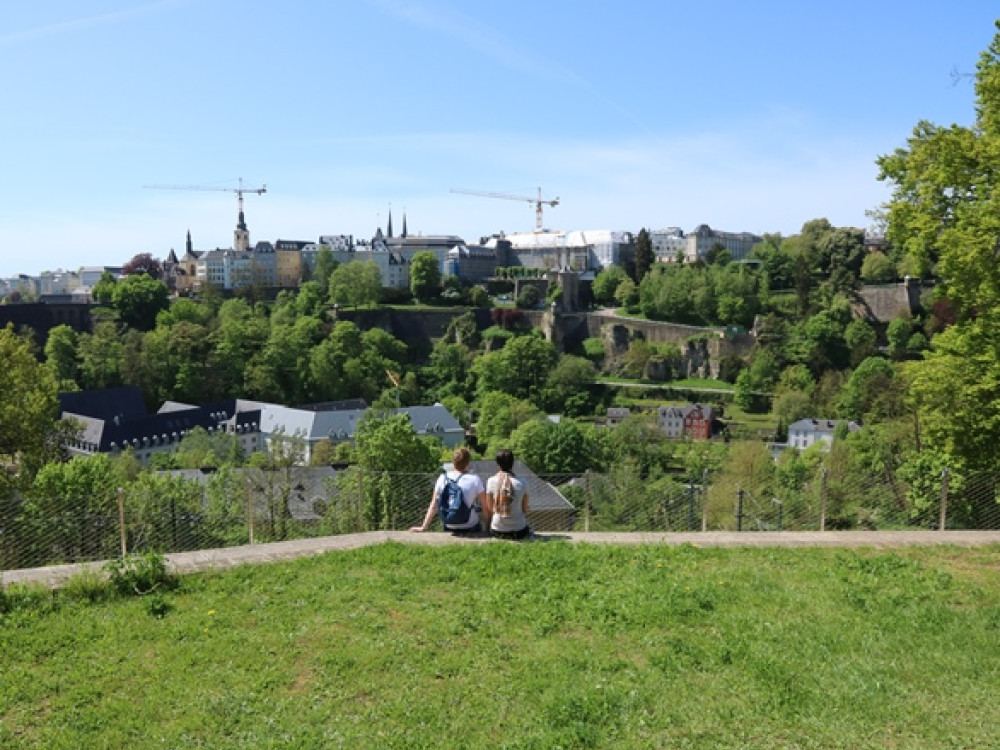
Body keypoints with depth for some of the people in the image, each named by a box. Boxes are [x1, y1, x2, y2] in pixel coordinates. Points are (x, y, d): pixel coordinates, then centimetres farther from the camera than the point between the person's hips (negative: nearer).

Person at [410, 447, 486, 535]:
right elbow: (485, 505, -6)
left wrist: (424, 527, 9)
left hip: (450, 528, 3)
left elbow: (433, 505, 2)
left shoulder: (443, 478, -1)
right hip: (471, 528, -3)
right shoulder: (474, 479, -9)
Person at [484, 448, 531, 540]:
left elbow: (489, 508, -1)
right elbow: (525, 510, 0)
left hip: (497, 531, -1)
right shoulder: (521, 483, -10)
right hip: (519, 532, 1)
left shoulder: (491, 481, -10)